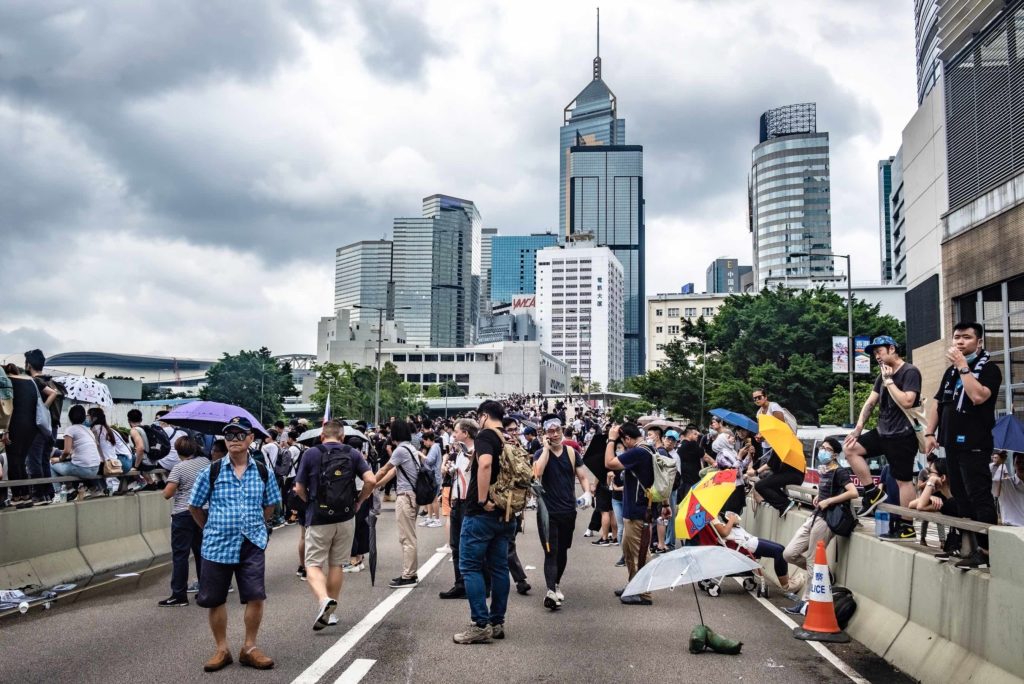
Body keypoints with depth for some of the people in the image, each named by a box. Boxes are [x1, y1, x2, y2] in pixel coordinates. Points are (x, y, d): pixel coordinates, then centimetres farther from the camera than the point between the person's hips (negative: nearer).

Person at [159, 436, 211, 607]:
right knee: (201, 551, 14)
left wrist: (170, 483, 4)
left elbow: (167, 494, -15)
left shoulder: (179, 467, -12)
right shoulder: (206, 462, 4)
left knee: (180, 554, 0)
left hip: (183, 514, -6)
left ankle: (179, 595, 1)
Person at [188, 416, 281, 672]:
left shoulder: (262, 472, 1)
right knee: (215, 600, 7)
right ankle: (222, 649, 24)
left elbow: (270, 505, 15)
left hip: (252, 545, 1)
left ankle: (249, 648, 14)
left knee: (256, 597, -3)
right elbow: (195, 506, 7)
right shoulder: (211, 472, -4)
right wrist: (211, 529, 8)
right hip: (217, 546, 0)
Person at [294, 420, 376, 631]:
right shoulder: (353, 454, 0)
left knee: (313, 565, 4)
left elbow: (299, 489, -2)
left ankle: (323, 600, -22)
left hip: (318, 518, -3)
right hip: (346, 518, 3)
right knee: (336, 565, 15)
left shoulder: (311, 454, -4)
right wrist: (359, 501, 6)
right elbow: (371, 481, -10)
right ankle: (330, 613, 22)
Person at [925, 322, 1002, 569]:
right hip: (952, 443, 8)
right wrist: (930, 433, 10)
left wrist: (963, 366, -18)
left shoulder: (989, 368, -5)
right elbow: (937, 402, 19)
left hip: (974, 445, -8)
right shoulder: (951, 370, 17)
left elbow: (978, 396, -24)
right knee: (960, 496, 11)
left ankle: (985, 549, -7)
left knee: (979, 497, -9)